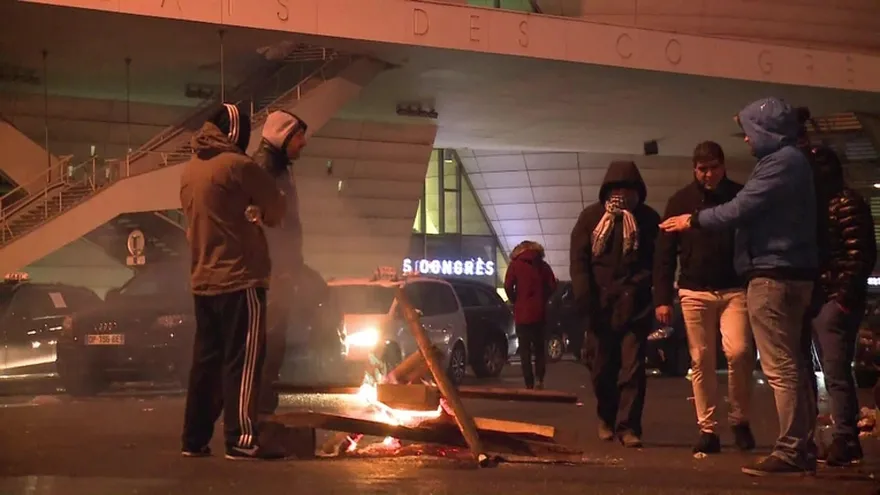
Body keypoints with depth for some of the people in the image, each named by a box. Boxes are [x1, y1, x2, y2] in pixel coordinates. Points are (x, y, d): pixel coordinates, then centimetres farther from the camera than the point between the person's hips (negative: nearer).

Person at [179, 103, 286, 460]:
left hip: (203, 279, 7)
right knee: (242, 360, -5)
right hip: (240, 277, -7)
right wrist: (259, 214, 19)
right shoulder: (237, 165, -10)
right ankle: (241, 440, -7)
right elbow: (275, 208, -1)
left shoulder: (189, 169, 12)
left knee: (206, 359, 11)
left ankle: (194, 439, 13)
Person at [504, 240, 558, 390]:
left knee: (525, 350, 5)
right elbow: (552, 286, -1)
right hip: (539, 313, 2)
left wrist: (515, 301, 5)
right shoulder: (542, 265, 5)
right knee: (539, 348, 13)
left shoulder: (515, 265, -1)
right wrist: (542, 299, 12)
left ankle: (530, 384, 0)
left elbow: (508, 286, -10)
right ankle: (539, 379, -5)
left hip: (522, 313, -2)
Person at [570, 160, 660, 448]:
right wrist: (584, 297, -10)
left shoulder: (648, 219, 5)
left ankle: (628, 427, -5)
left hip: (634, 305, -1)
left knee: (632, 366, -7)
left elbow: (658, 260, 2)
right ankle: (607, 419, 27)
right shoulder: (591, 216, 6)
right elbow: (578, 259, 1)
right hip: (600, 304, 1)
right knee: (602, 367, 7)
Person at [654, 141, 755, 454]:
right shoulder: (680, 201, 4)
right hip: (694, 292, 1)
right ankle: (707, 429, 9)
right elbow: (664, 253, 4)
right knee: (701, 362, 2)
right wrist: (662, 298, -3)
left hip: (735, 290, -1)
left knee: (738, 351, -16)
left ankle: (740, 420, 4)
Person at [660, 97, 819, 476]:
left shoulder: (782, 162, -13)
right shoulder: (788, 160, 21)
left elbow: (741, 209, -16)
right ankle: (802, 446, 16)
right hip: (786, 273, 11)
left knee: (780, 366, -11)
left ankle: (791, 451, -11)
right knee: (791, 363, 12)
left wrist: (695, 220, -4)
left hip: (774, 274, -11)